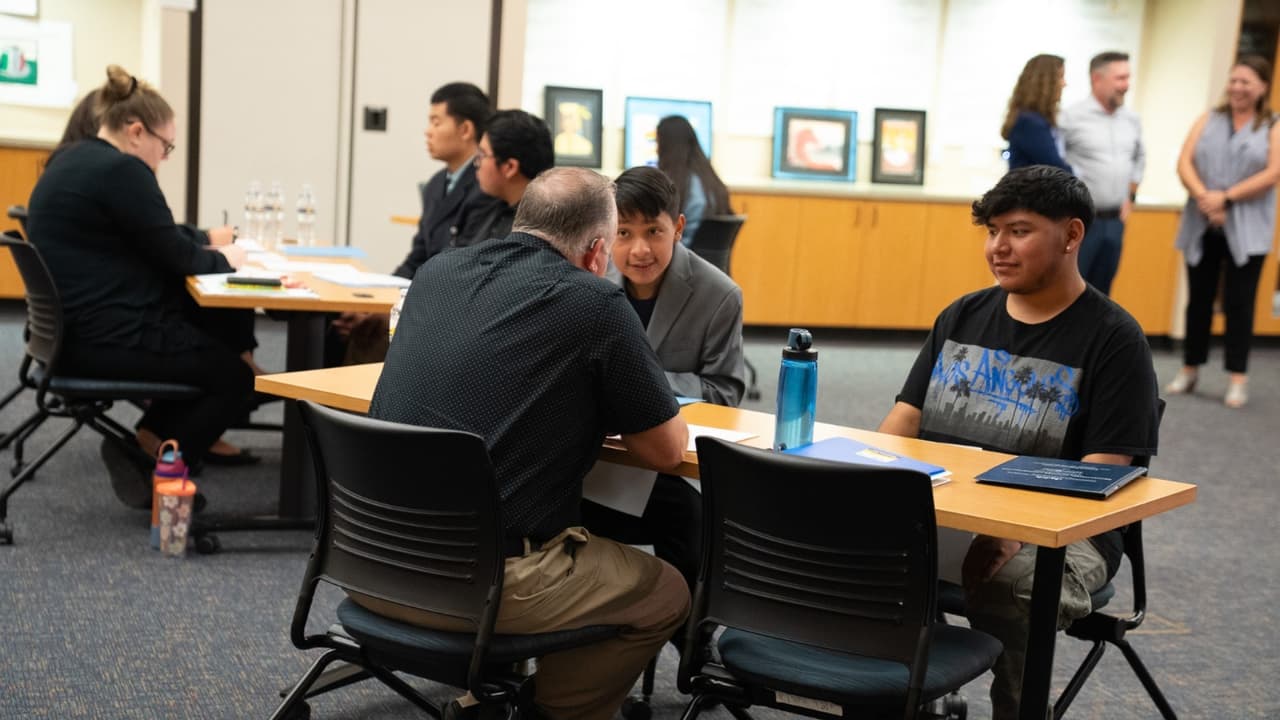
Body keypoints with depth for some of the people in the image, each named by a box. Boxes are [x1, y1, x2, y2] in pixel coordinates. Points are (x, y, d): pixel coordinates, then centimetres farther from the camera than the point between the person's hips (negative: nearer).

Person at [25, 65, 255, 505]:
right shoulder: (121, 170, -17)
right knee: (236, 376, 0)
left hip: (73, 329, 11)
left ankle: (149, 441, 15)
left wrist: (205, 239, 15)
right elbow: (173, 256, -14)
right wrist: (223, 259, 4)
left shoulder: (74, 162, 15)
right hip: (107, 338, -11)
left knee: (210, 342, 22)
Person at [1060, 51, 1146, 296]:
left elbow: (1139, 158, 24)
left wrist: (1130, 196, 15)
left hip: (1115, 222, 6)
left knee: (1099, 294, 12)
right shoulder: (1072, 117, -11)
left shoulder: (1131, 120, 9)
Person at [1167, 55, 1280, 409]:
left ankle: (1238, 378, 4)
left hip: (1246, 230, -3)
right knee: (1199, 299, 9)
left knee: (1238, 302, -1)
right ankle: (1190, 369, 19)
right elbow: (1185, 162, 0)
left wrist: (1226, 198, -16)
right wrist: (1203, 198, -17)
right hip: (1202, 227, 3)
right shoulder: (1208, 120, 10)